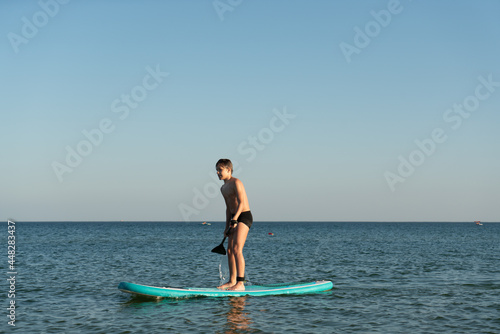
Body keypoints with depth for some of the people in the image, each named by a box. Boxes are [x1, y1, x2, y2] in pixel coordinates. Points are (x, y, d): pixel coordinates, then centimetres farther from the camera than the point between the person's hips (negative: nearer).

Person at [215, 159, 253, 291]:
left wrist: (234, 220, -31)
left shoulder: (236, 182, -11)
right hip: (234, 218, 10)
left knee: (237, 249, -17)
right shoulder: (223, 188, 17)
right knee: (230, 250, 10)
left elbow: (241, 202, -21)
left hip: (244, 216, -10)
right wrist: (227, 227, 22)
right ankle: (232, 281, 18)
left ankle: (240, 283, -19)